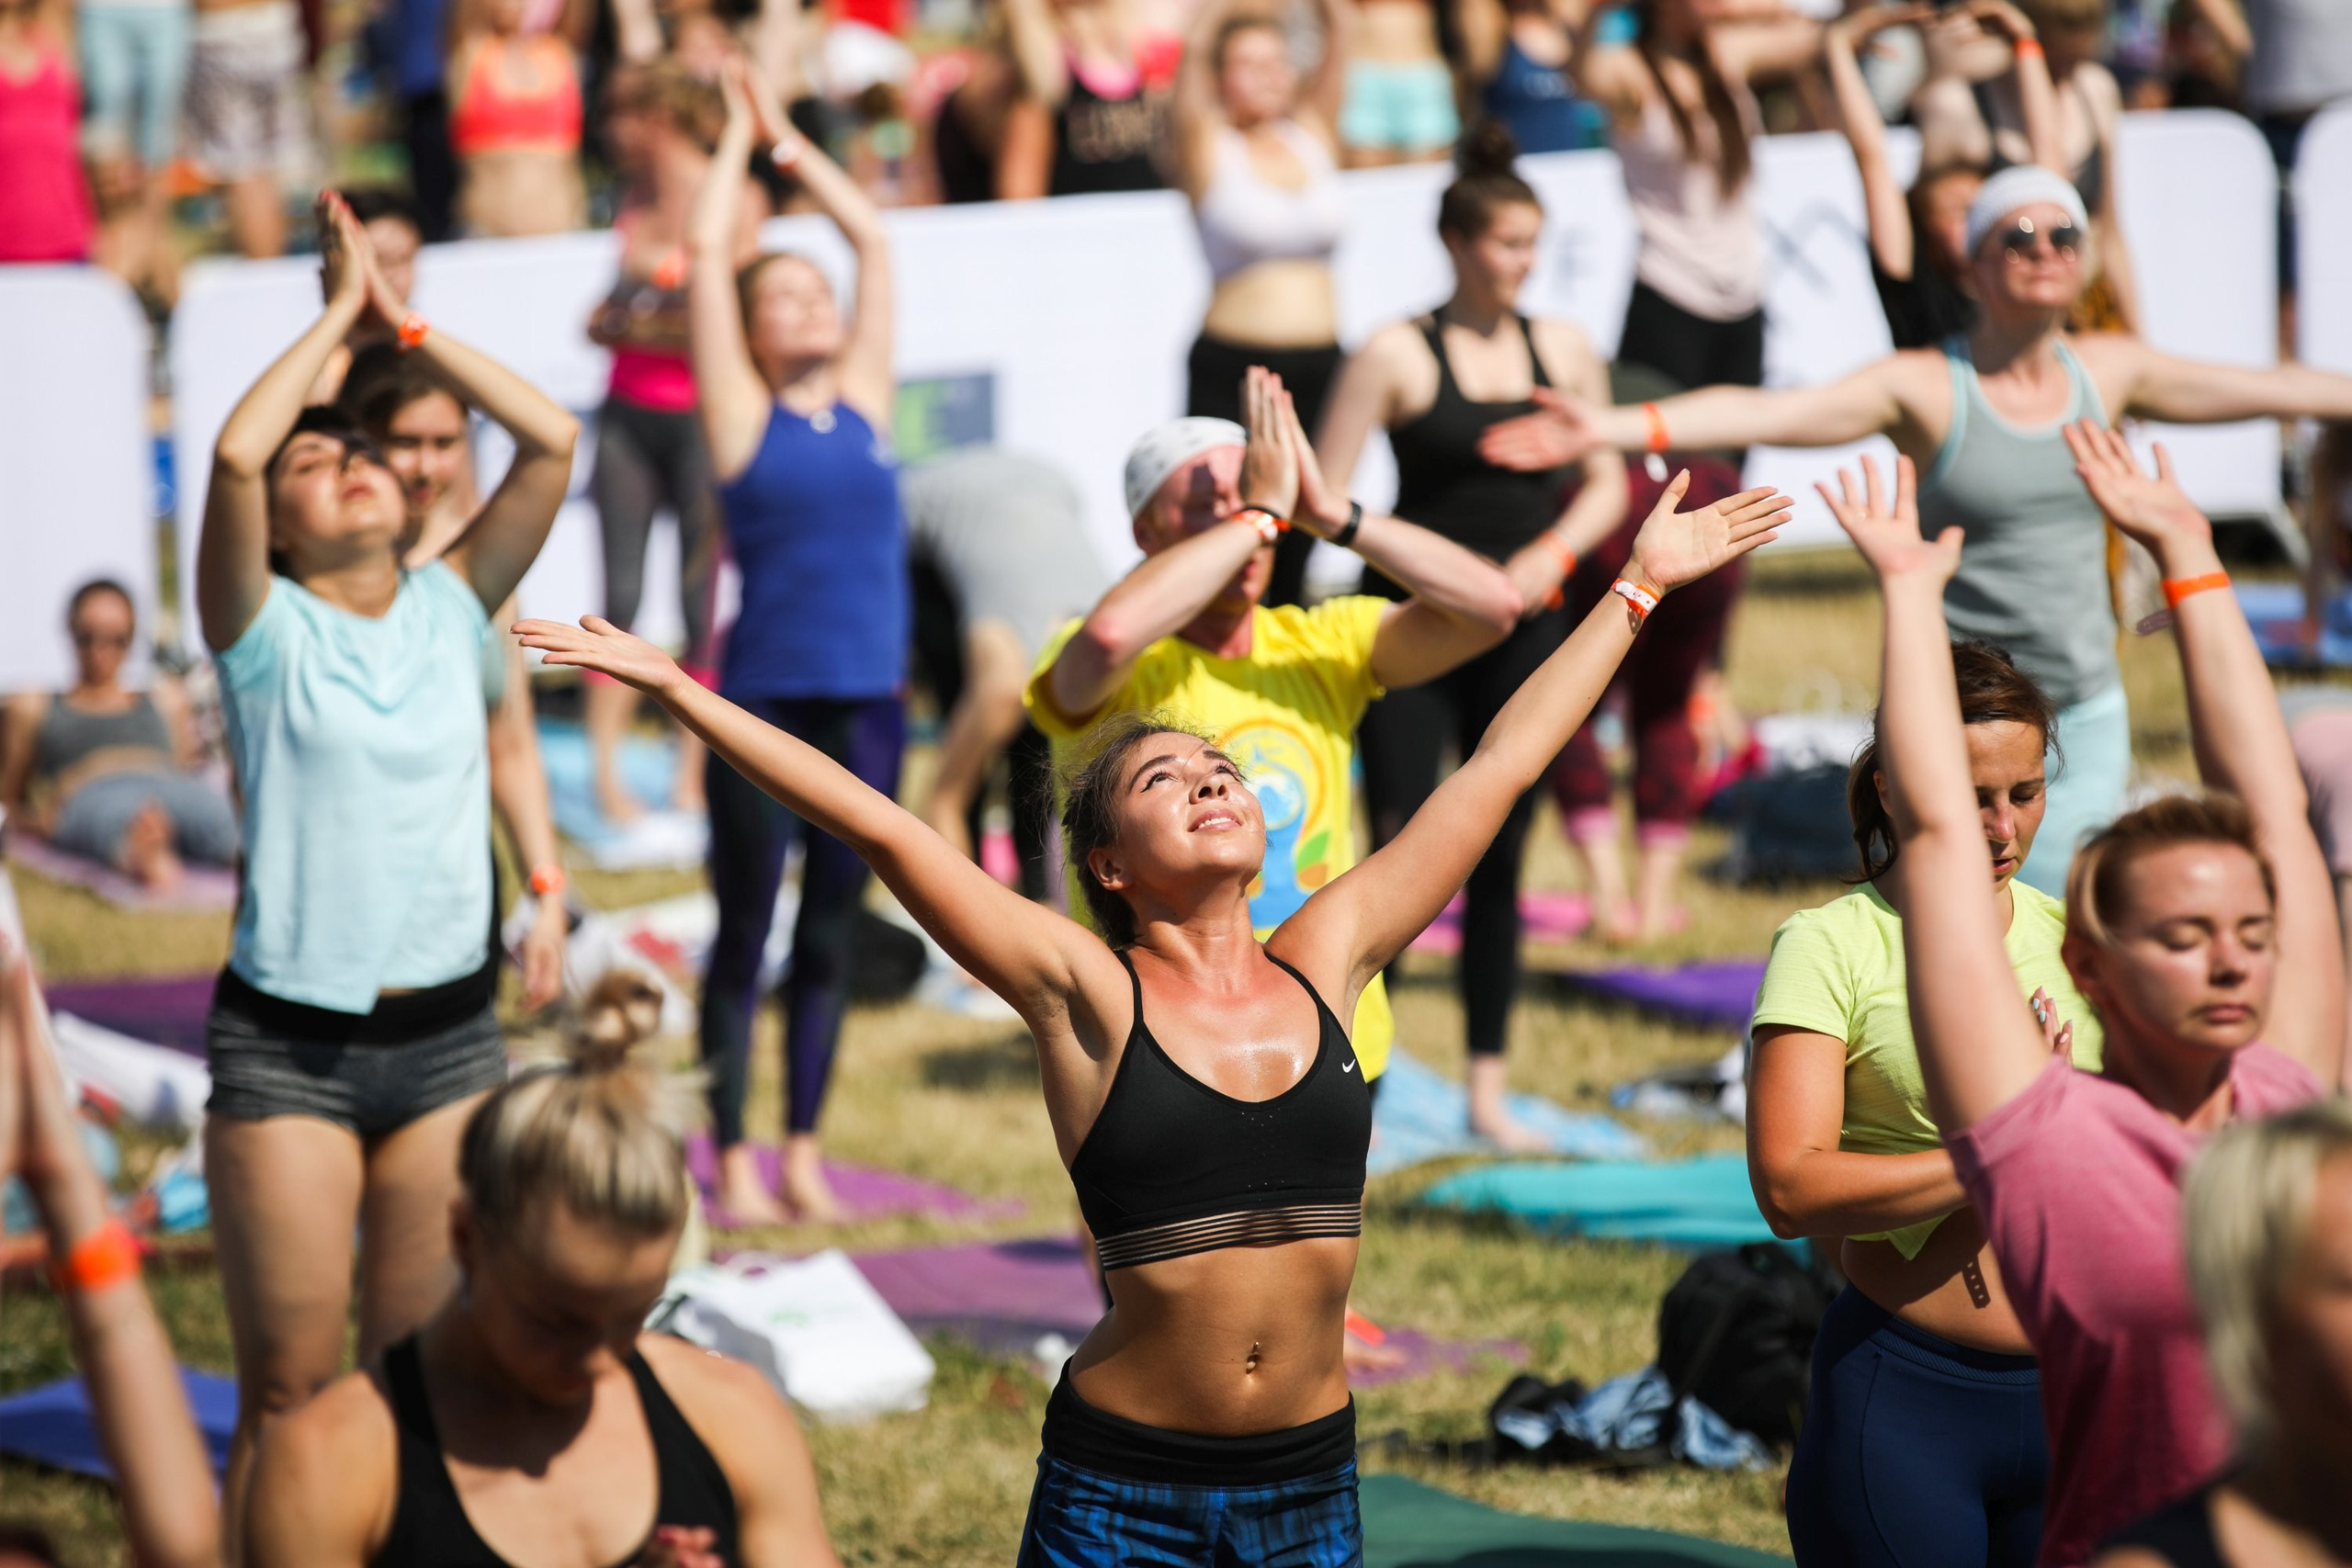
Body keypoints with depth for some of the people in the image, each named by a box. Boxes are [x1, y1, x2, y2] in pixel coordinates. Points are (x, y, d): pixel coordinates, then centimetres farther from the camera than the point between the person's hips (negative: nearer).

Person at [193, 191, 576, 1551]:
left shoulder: (452, 611, 7)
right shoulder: (268, 632, -3)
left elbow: (553, 440, -3)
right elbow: (233, 452, -19)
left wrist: (405, 320, -2)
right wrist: (340, 313, -7)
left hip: (450, 1033, 3)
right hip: (288, 1043, -3)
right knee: (289, 1386, 0)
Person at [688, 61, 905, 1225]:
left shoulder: (862, 400, 10)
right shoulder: (744, 414, 0)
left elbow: (873, 239, 14)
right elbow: (704, 250, -1)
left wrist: (789, 138, 19)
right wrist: (740, 136, 10)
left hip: (867, 702, 4)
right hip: (767, 702, -4)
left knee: (831, 933, 10)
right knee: (746, 932, 3)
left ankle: (804, 1151, 19)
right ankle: (733, 1160, 10)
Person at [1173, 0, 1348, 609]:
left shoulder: (1313, 135, 10)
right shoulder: (1209, 148, -1)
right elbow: (1195, 52, -14)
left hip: (1320, 360, 4)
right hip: (1232, 368, -4)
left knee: (1298, 547, 7)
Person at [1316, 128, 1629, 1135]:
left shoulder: (1564, 351, 8)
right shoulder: (1399, 355, -5)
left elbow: (1607, 484, 15)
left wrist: (1554, 552, -3)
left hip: (1522, 626, 4)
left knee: (1502, 855, 7)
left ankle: (1487, 1086, 15)